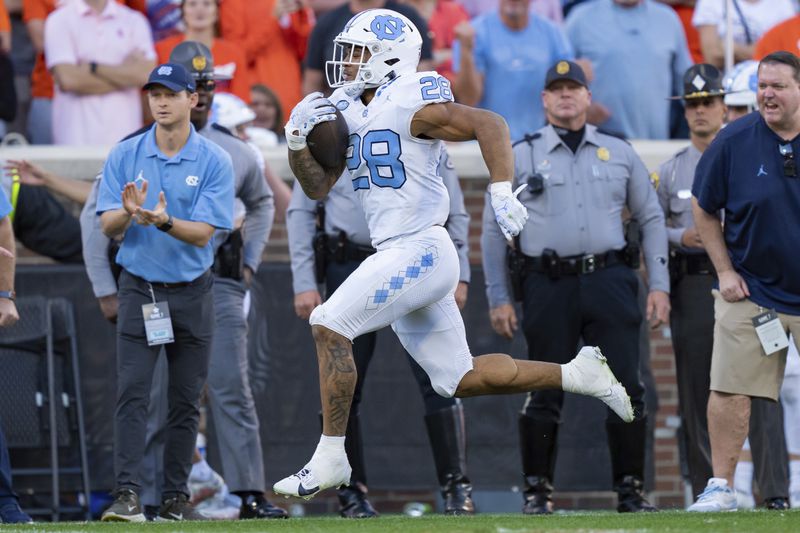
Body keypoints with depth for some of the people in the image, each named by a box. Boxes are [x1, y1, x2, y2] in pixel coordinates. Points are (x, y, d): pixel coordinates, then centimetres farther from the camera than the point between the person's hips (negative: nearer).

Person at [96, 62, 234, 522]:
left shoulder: (215, 161, -4)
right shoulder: (125, 155, 1)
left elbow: (203, 234, -11)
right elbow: (107, 226, -3)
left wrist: (164, 221, -31)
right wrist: (129, 212, -26)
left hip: (193, 292, 0)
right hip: (140, 289, 0)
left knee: (187, 399, 6)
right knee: (132, 393, -12)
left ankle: (176, 497, 14)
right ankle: (128, 495, -17)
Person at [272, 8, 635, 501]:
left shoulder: (410, 105, -12)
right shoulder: (346, 111, 13)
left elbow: (490, 124, -17)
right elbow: (319, 187, 16)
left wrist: (502, 193, -27)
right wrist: (299, 140, -1)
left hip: (419, 251, -10)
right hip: (398, 256, 10)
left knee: (330, 326, -16)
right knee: (460, 378, 12)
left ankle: (330, 459, -11)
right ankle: (577, 374, 22)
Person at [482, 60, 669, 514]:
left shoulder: (620, 153, 12)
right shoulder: (520, 157, 8)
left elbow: (651, 219, 15)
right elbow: (494, 229, 9)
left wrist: (660, 286, 6)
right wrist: (498, 298, 3)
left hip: (610, 282, 1)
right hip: (548, 287, -1)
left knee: (626, 387, -4)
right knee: (545, 393, 0)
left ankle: (632, 489, 3)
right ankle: (538, 490, 9)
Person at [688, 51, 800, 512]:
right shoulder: (734, 141, -5)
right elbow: (704, 210, 5)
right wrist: (725, 271, -1)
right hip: (751, 291, 0)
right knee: (730, 391, -4)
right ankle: (722, 486, 4)